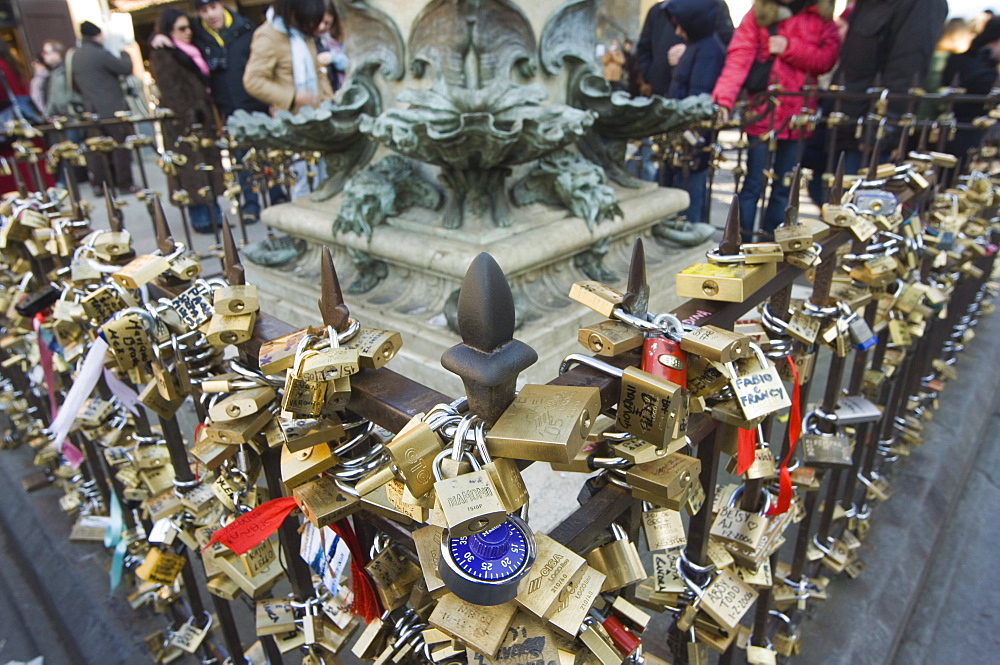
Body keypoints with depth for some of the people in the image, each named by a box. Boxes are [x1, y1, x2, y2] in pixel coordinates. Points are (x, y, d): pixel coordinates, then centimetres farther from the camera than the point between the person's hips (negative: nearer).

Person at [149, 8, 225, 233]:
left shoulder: (192, 52, 19)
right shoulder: (162, 56, -6)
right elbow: (171, 93, -14)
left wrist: (212, 119, 13)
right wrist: (189, 122, -20)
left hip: (203, 119, 8)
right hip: (183, 122, -8)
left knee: (209, 167, 8)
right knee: (192, 171, -6)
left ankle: (214, 215, 14)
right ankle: (201, 220, -2)